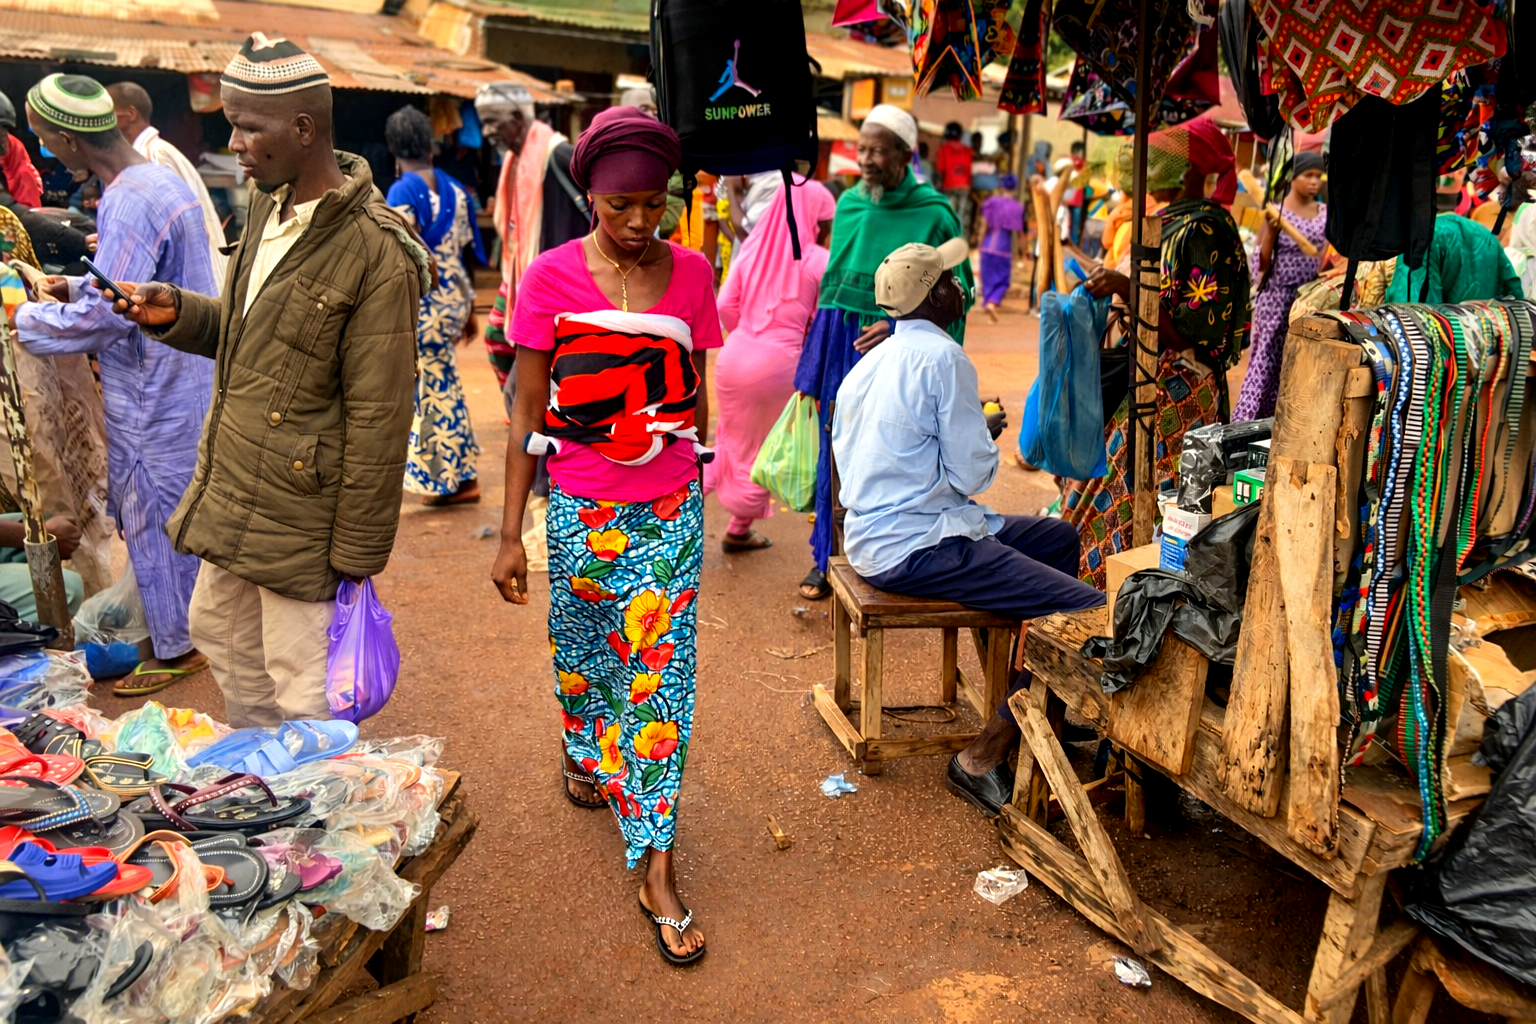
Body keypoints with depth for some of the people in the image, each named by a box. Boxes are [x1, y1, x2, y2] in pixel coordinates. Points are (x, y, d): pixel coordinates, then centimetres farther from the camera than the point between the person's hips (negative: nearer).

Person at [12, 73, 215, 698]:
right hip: (184, 380, 10)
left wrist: (29, 320, -10)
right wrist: (79, 287, 11)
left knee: (152, 514, 4)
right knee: (175, 510, 20)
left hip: (153, 394, -9)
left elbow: (106, 316, -25)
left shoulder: (128, 203, -23)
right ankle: (190, 624, 34)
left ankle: (175, 649, 18)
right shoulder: (162, 178, 8)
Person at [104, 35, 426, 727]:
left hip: (301, 508, -9)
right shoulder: (266, 205, 7)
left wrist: (357, 554, -16)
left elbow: (377, 418, -19)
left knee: (303, 698, 3)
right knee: (217, 630, 26)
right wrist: (177, 314, 2)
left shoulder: (375, 251, -20)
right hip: (230, 487, 10)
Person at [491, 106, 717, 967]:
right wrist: (511, 534, -4)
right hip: (581, 509, -1)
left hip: (670, 511, 1)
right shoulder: (551, 278, -7)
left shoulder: (690, 274, -1)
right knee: (582, 653, 18)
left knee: (661, 675, 1)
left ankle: (658, 868, 9)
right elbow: (527, 414, -4)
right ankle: (586, 755, 51)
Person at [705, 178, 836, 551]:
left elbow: (726, 305, 4)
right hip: (780, 363, -4)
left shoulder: (752, 247, 5)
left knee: (734, 438, 25)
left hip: (734, 355, 4)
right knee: (767, 448, 14)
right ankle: (739, 529, 25)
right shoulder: (818, 260, -8)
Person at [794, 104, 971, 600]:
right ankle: (828, 559, 20)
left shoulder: (933, 214, -6)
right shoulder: (848, 203, 10)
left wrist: (899, 325, -19)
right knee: (835, 451, 8)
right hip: (838, 344, 5)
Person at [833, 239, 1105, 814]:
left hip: (874, 539, 10)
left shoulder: (871, 362, 16)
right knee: (1087, 611, -16)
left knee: (1060, 538, 22)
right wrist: (989, 434, 7)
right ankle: (983, 756, -11)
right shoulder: (942, 357, -12)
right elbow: (971, 475, -14)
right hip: (918, 547, -10)